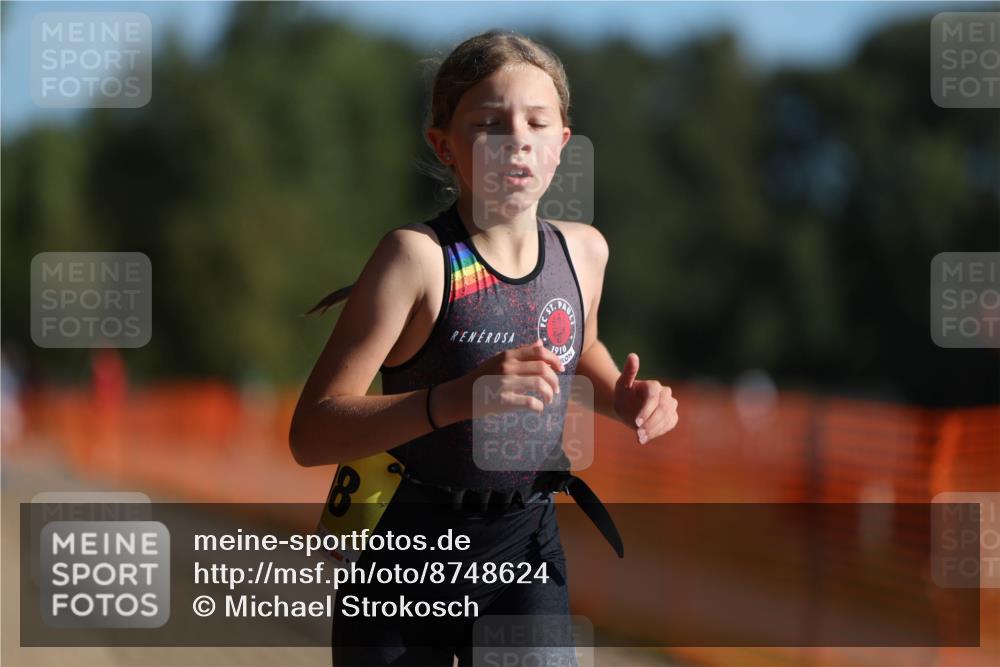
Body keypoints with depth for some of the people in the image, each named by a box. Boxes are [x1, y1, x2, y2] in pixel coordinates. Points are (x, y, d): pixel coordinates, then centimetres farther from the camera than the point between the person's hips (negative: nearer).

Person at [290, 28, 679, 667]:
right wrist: (458, 397, -36)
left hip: (526, 547, 3)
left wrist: (623, 399, 4)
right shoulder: (419, 255, -16)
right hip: (404, 551, -3)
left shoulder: (583, 249, 0)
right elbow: (311, 435, -24)